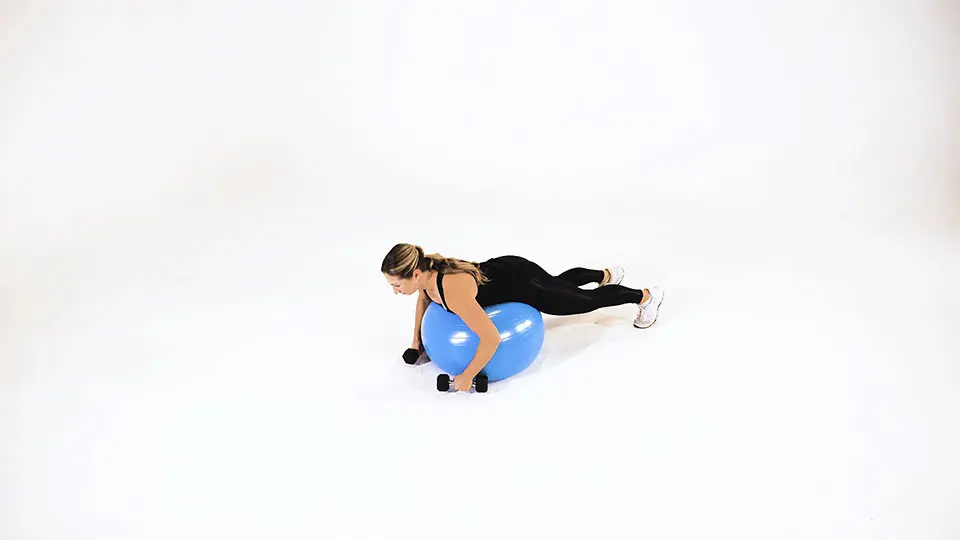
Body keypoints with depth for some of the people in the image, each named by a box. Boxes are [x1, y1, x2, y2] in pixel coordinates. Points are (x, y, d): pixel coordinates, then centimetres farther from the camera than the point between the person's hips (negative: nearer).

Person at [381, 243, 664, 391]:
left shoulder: (453, 291, -43)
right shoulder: (424, 271, -19)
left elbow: (492, 338, -44)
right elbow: (424, 297, 8)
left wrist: (466, 378, -33)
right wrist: (417, 340, 8)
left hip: (522, 284, -7)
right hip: (502, 270, 7)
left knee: (587, 300, 18)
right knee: (562, 282, 37)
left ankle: (647, 295, 42)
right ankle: (606, 274, 66)